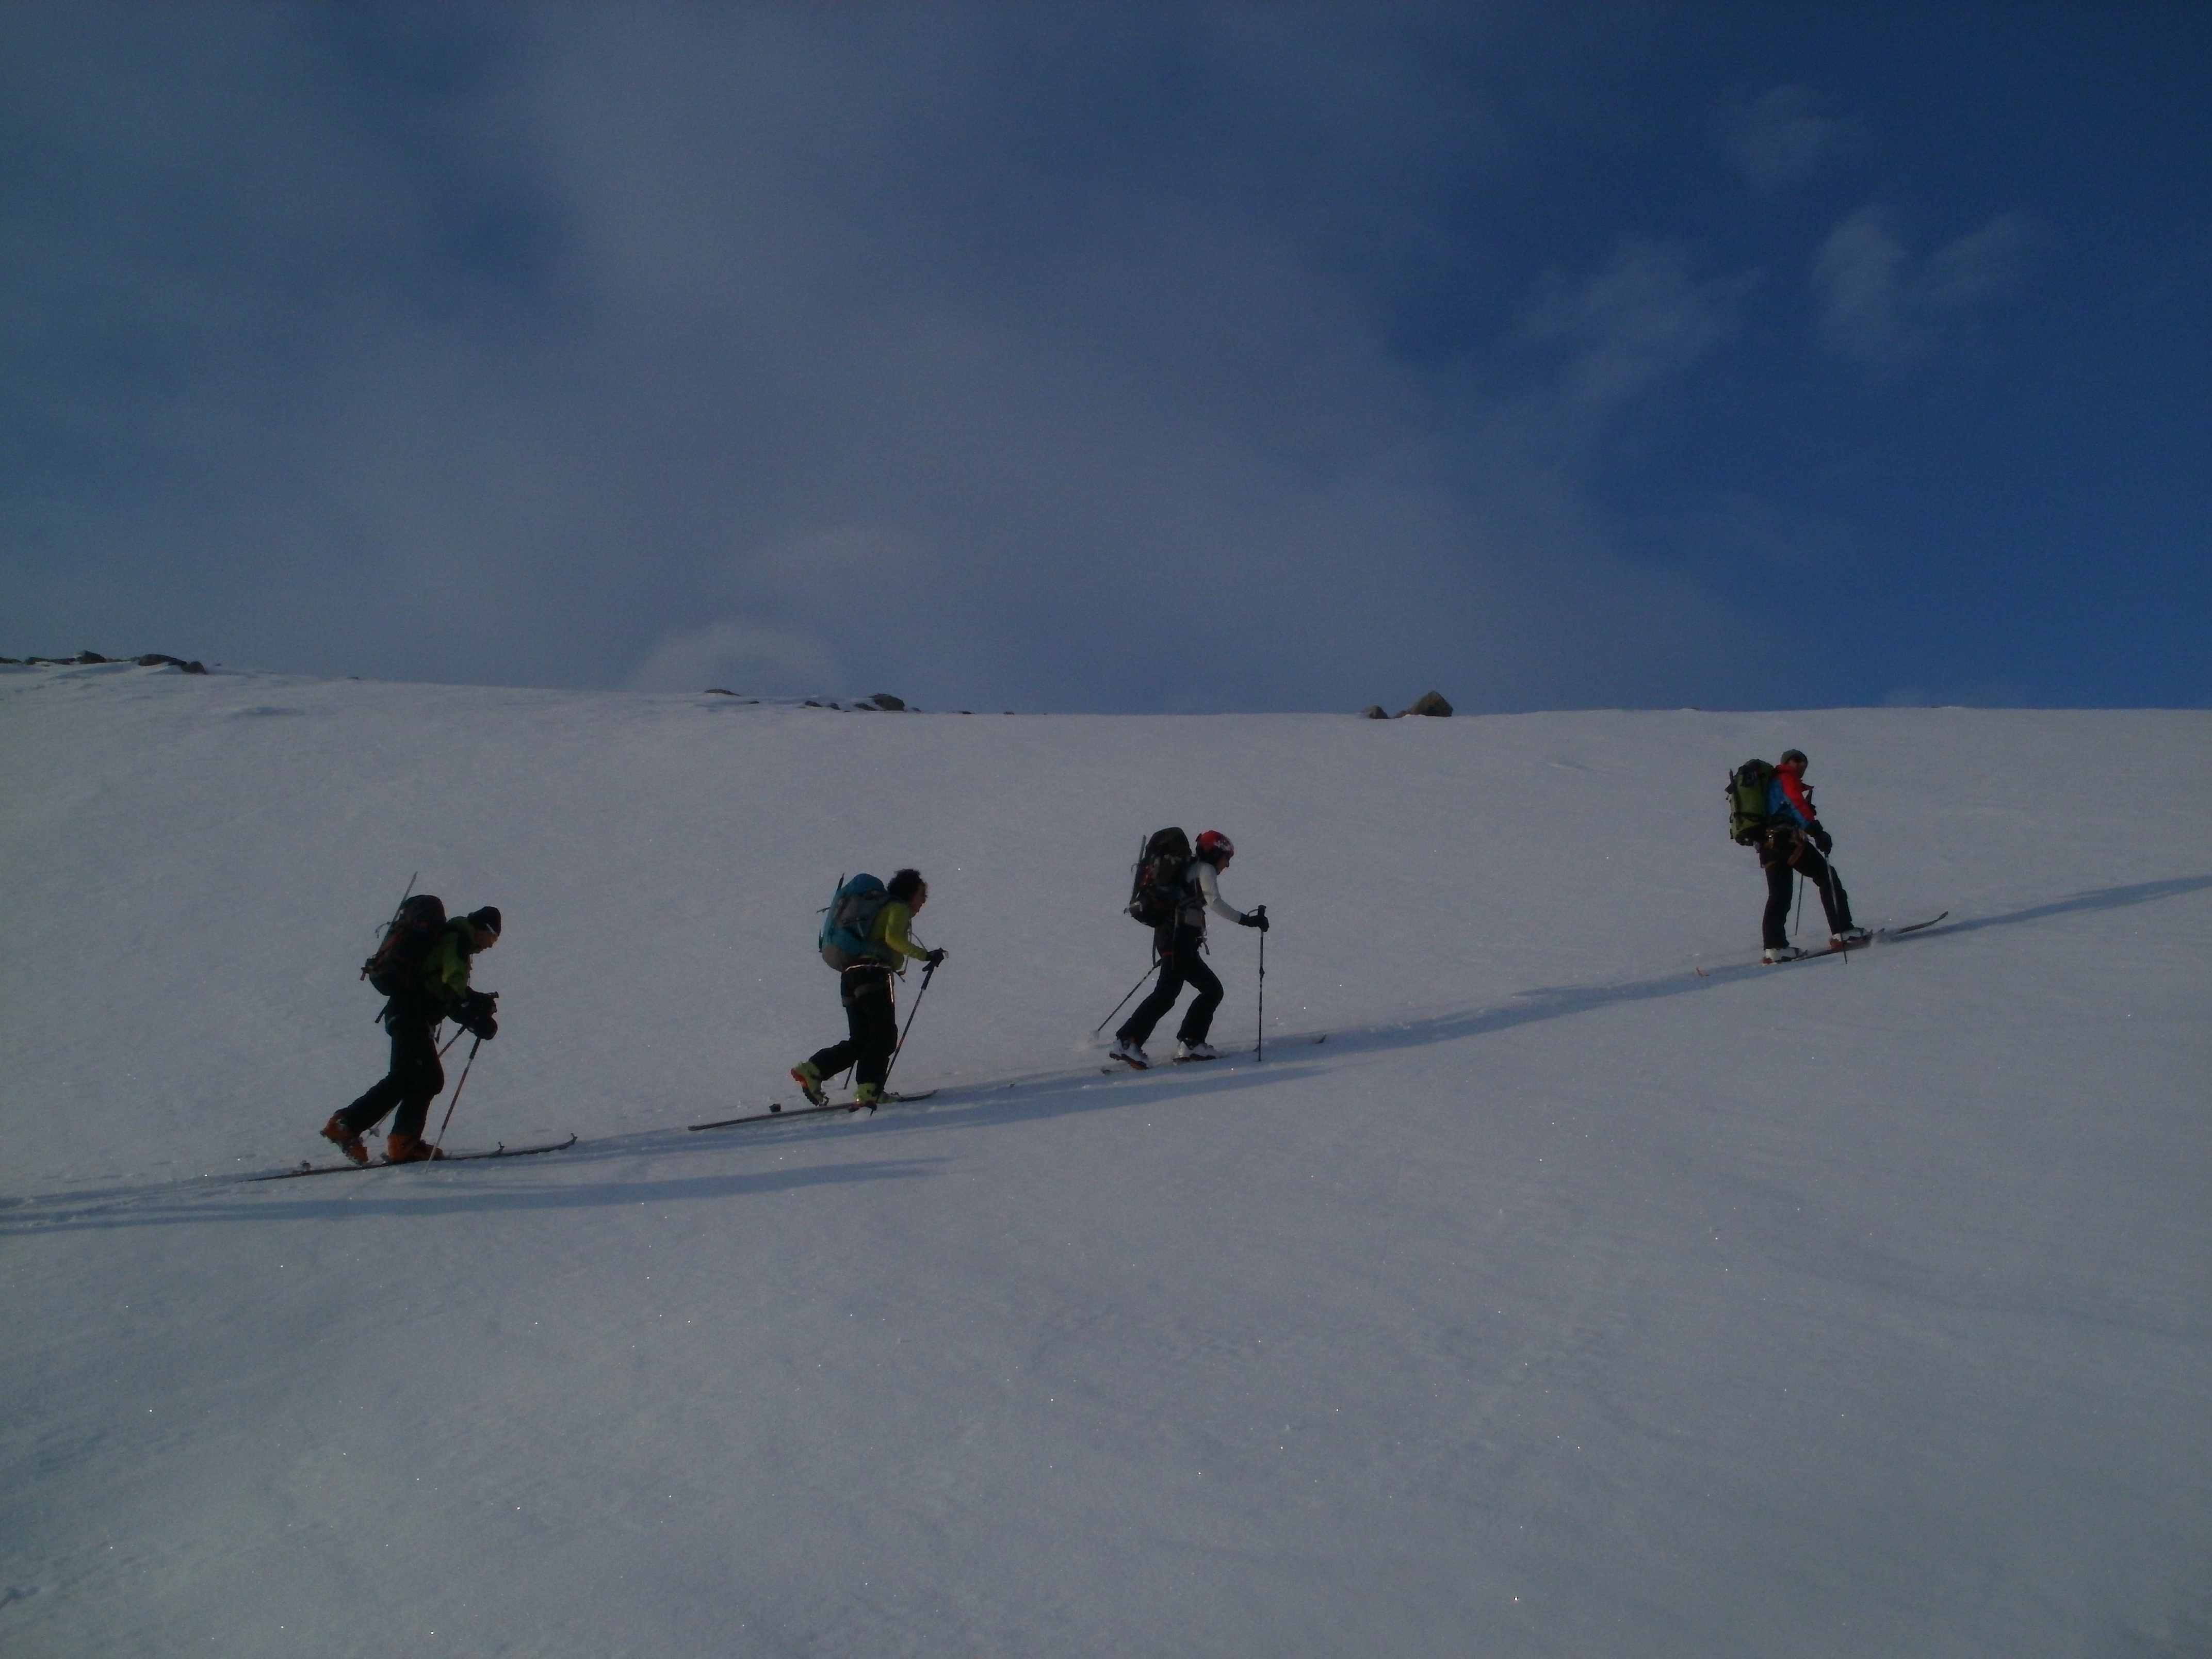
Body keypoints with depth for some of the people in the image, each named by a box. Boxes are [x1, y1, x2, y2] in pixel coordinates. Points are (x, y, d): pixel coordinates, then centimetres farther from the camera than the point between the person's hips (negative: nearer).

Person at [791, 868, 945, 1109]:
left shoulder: (884, 906, 30)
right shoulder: (899, 908, 3)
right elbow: (893, 938, -16)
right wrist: (925, 955, -16)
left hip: (850, 974, 9)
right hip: (872, 973, -9)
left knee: (860, 1040, 9)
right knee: (885, 1036, -11)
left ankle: (812, 1070, -1)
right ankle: (868, 1090, -21)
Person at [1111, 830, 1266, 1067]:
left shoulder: (1189, 868, 26)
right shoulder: (1205, 869, -1)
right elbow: (1215, 903, -16)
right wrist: (1246, 920, -18)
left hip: (1169, 935, 10)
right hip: (1179, 938, -10)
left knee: (1212, 990, 10)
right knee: (1167, 992, -18)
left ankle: (1190, 1043, 4)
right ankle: (1127, 1042, -24)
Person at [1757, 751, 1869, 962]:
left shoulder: (1768, 782, 29)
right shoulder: (1787, 777, 3)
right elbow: (1797, 804, -13)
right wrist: (1817, 831, -21)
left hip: (1767, 845, 8)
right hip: (1788, 839, -8)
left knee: (1779, 895, 6)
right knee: (1828, 879, 1)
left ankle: (1774, 947, -3)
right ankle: (1842, 932, -2)